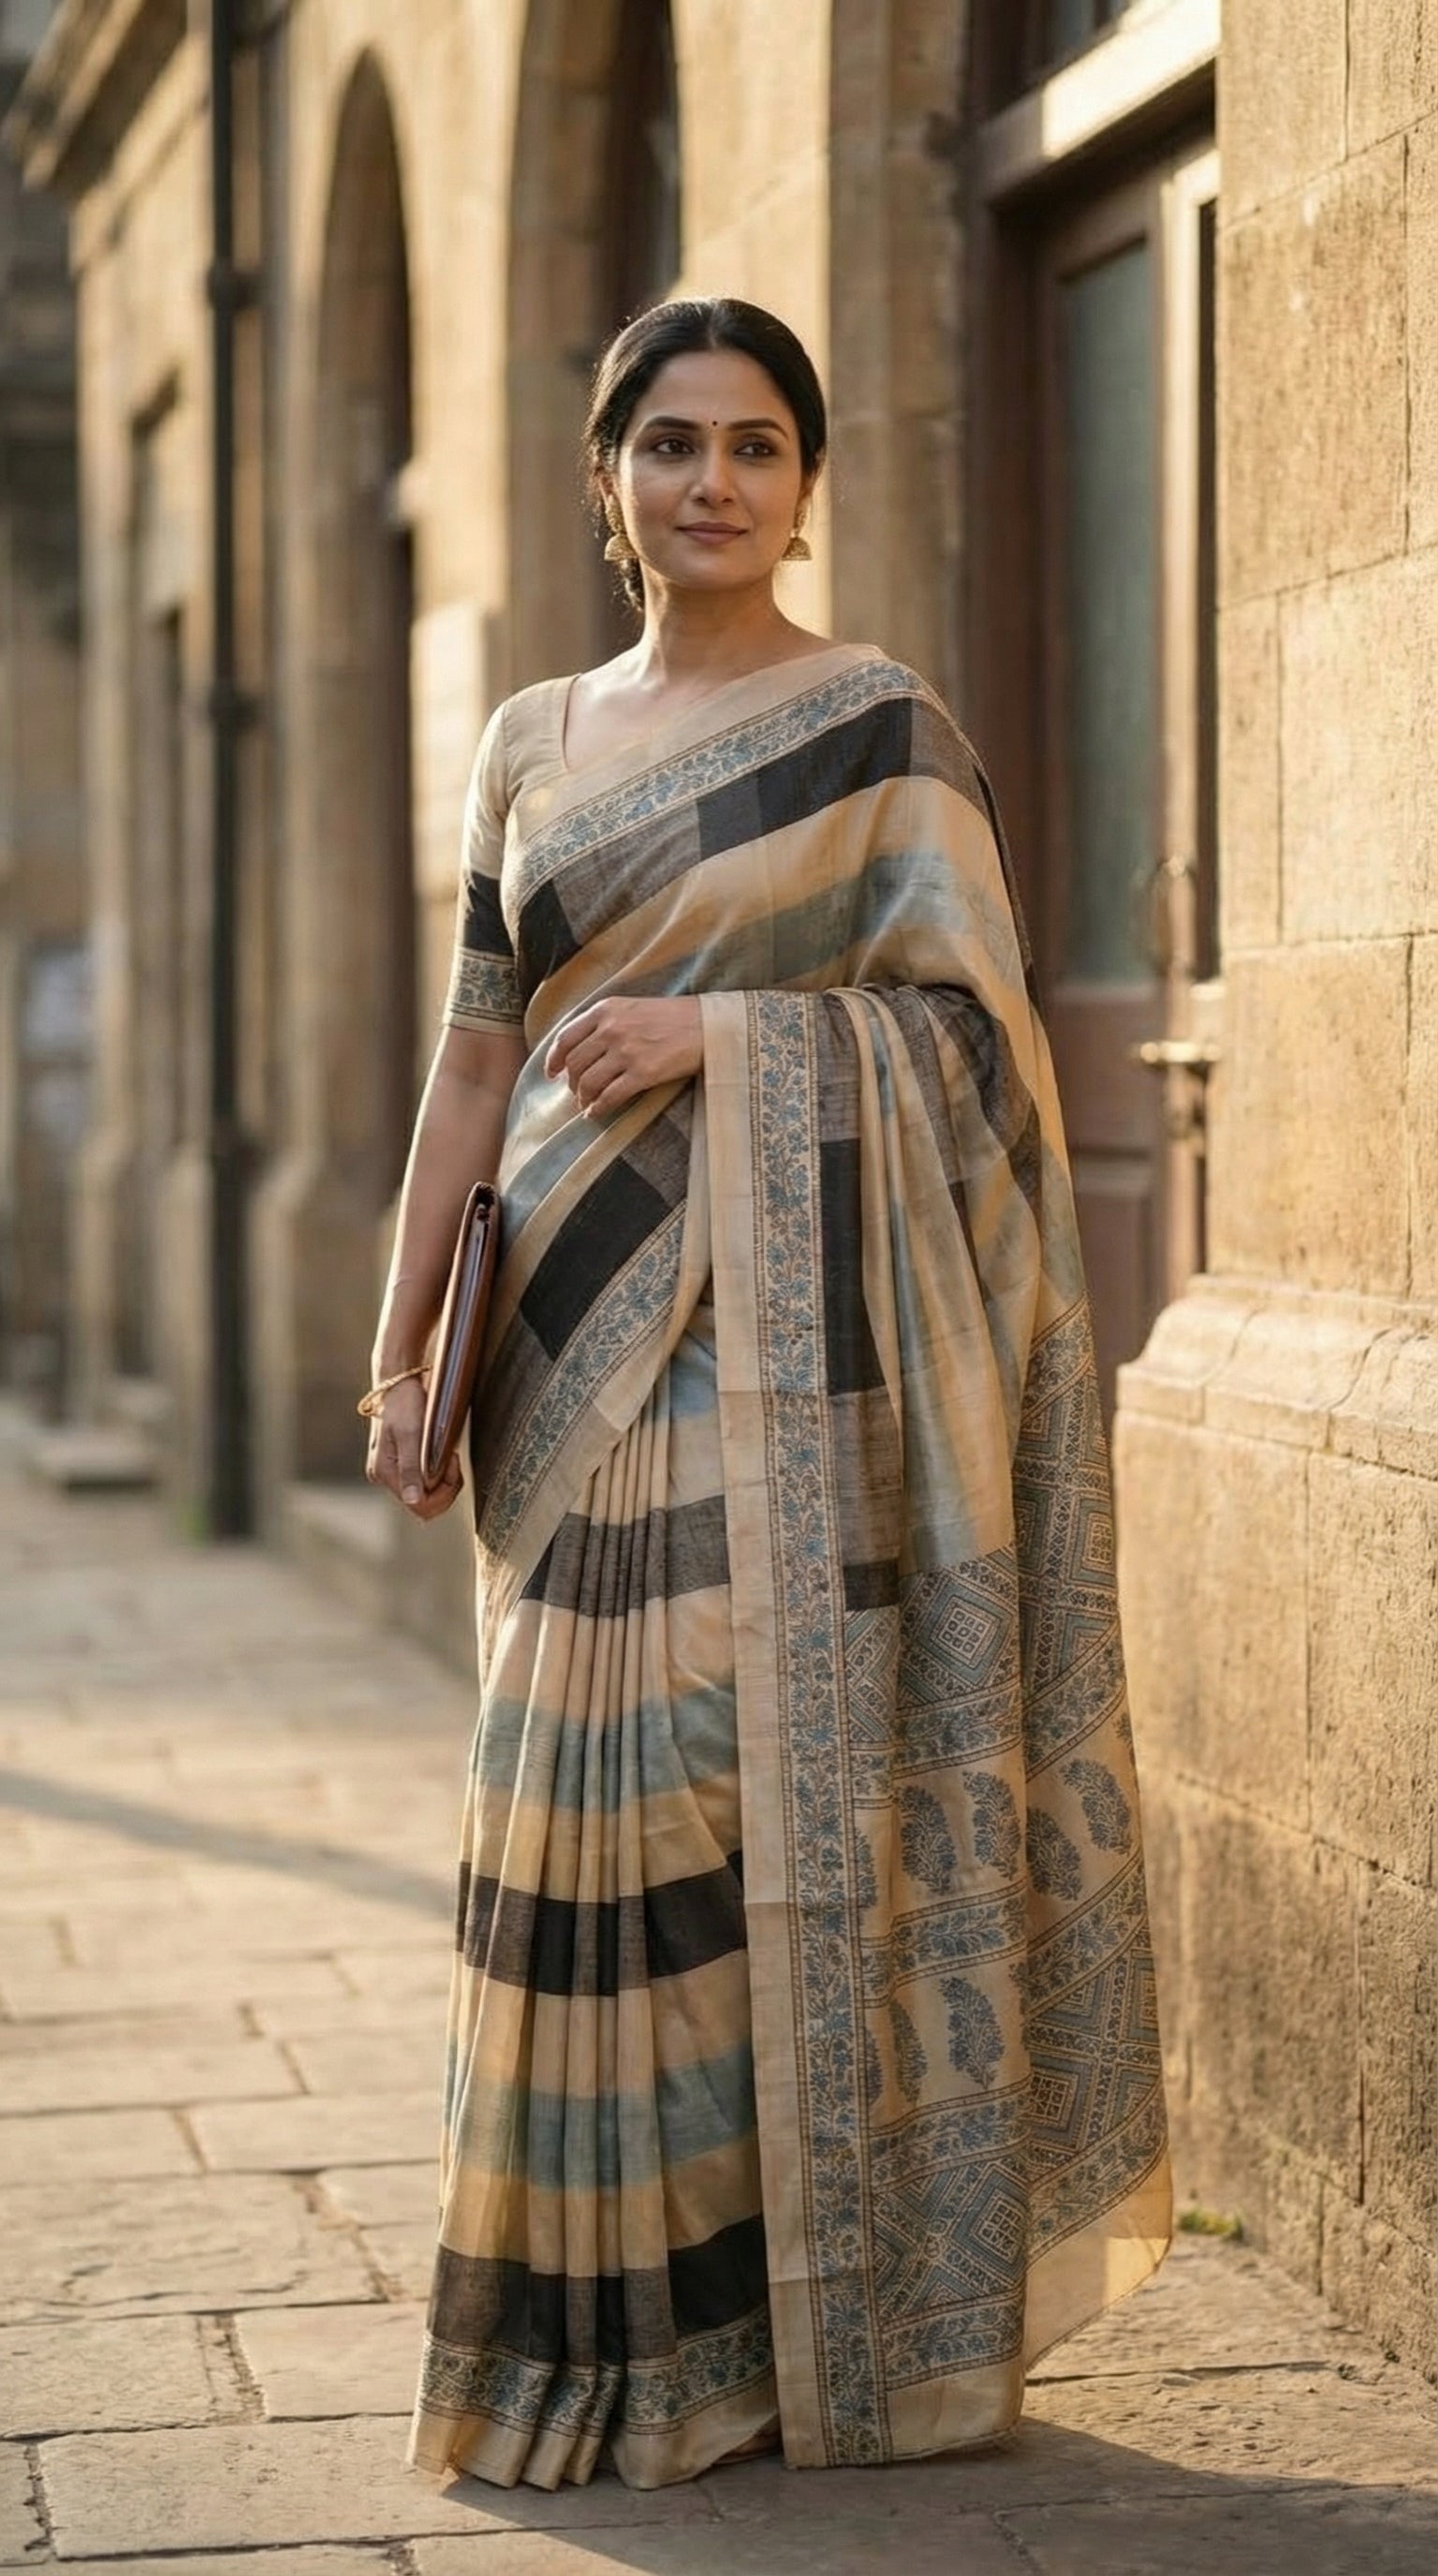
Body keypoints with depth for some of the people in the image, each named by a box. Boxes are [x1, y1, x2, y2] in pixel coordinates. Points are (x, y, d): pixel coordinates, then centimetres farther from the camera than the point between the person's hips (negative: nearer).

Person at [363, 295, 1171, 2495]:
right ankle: (614, 2310, 12)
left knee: (767, 1765, -7)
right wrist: (406, 1340, 10)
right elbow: (477, 1059, 15)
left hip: (776, 1324, -5)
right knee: (595, 1786, 3)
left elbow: (977, 1017, -4)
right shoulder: (533, 743, 15)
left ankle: (807, 2311, 2)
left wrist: (717, 1028, -15)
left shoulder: (881, 723, 1)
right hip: (583, 1326, 5)